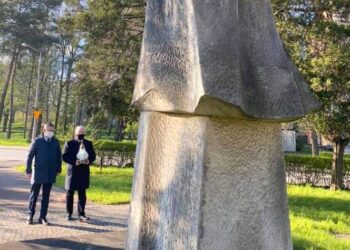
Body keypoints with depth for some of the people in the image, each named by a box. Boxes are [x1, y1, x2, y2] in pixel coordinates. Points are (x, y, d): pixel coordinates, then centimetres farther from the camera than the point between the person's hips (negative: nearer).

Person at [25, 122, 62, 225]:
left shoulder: (55, 142, 4)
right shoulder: (37, 141, -5)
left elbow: (59, 156, 11)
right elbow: (30, 156, -4)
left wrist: (58, 169, 7)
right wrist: (28, 170, -7)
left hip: (50, 174, 3)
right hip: (38, 173, -3)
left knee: (46, 196, 8)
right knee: (34, 195, 6)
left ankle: (43, 217, 16)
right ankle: (30, 215, 18)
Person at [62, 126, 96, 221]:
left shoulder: (88, 144, 9)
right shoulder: (69, 144, -1)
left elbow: (93, 156, 10)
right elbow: (64, 156, -6)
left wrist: (89, 161, -12)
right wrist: (74, 162, -19)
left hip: (84, 172, 2)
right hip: (72, 171, -2)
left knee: (82, 194, 4)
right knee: (70, 193, 7)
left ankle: (81, 214, 9)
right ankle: (69, 214, 18)